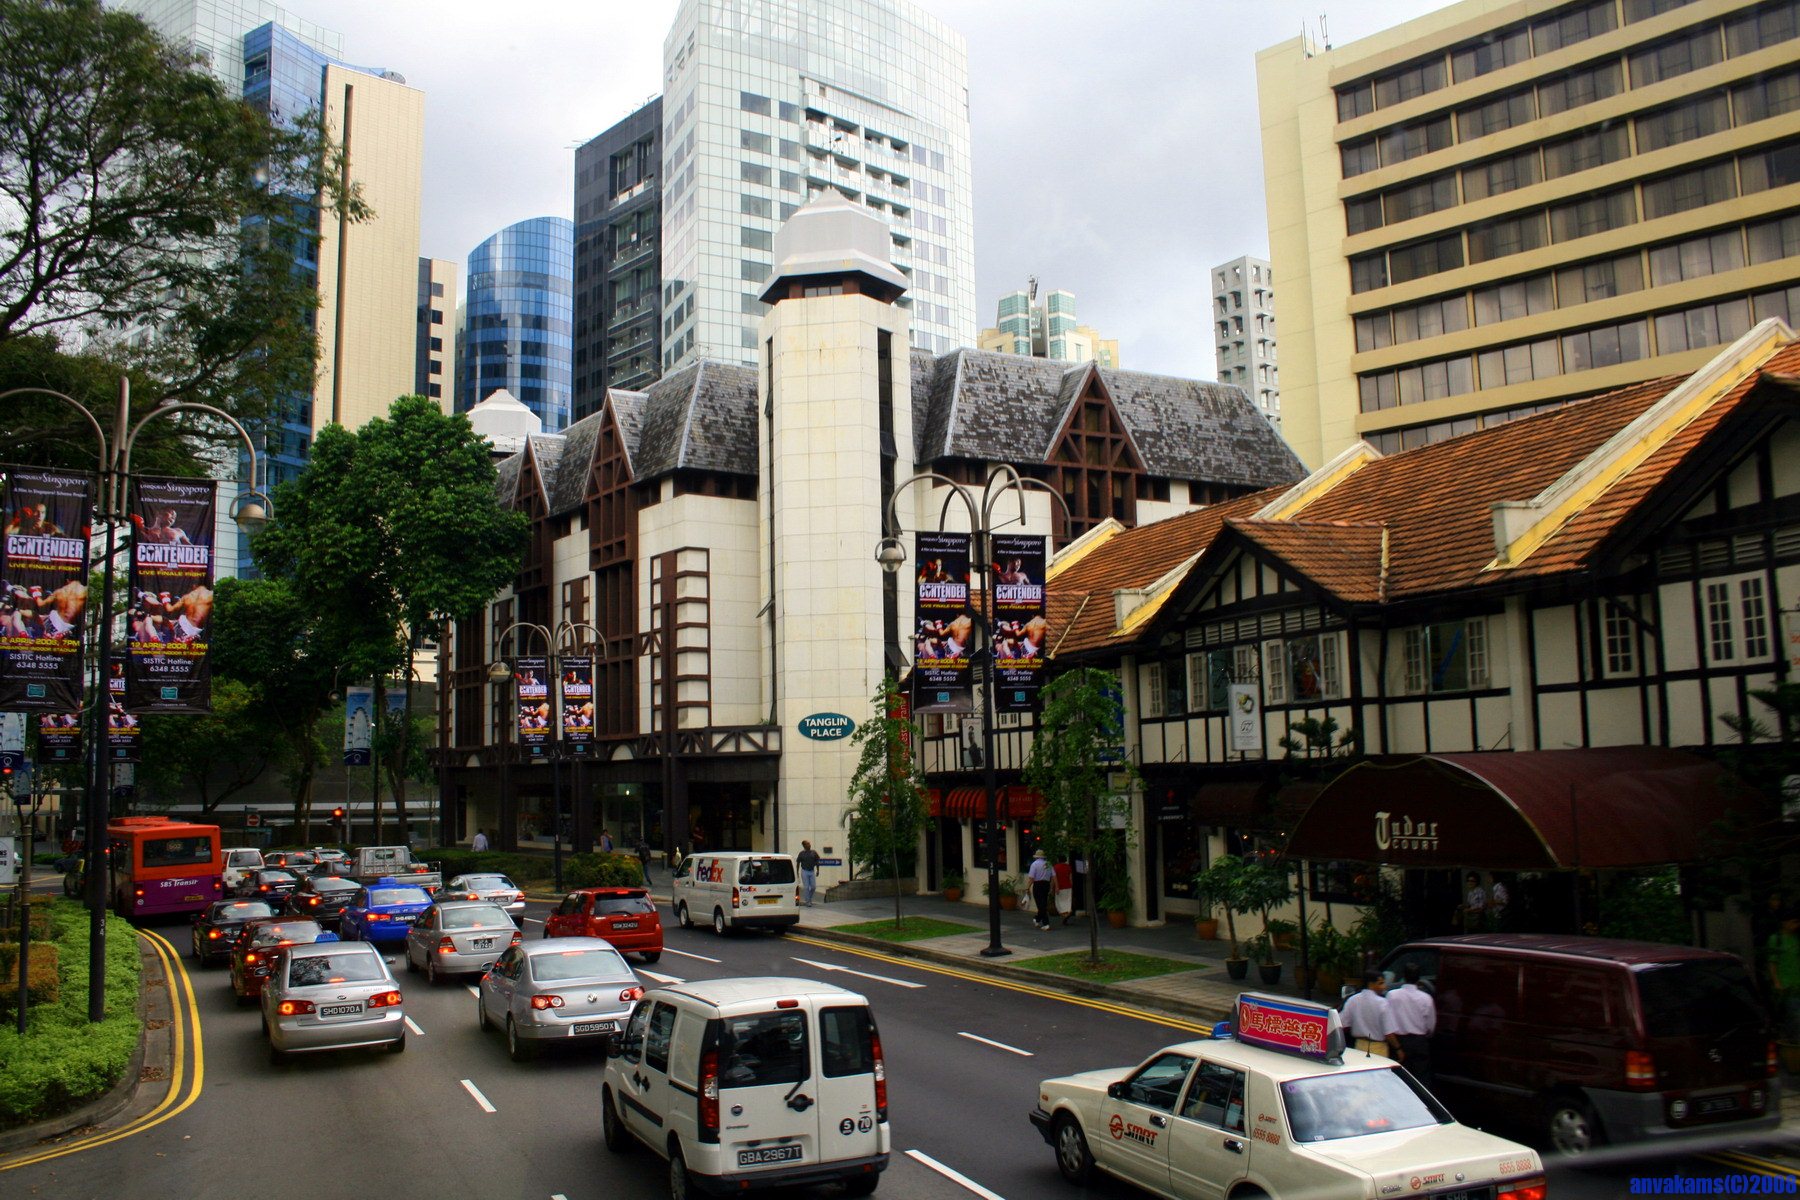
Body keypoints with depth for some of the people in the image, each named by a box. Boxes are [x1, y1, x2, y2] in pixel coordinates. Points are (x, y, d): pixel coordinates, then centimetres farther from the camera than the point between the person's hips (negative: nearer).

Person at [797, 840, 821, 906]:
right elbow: (798, 863, 2)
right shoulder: (802, 853, -4)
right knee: (806, 887, -2)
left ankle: (809, 898, 25)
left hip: (812, 871, 3)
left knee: (813, 887, 2)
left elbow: (817, 862, 10)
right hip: (804, 871, -3)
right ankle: (807, 901, 7)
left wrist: (817, 870, 6)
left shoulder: (814, 852, 2)